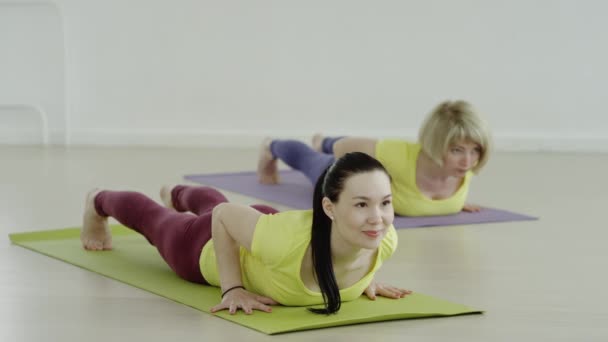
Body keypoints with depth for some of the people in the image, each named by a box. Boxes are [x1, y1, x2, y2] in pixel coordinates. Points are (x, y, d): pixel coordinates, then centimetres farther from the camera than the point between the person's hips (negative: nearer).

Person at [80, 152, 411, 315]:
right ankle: (98, 202, 65)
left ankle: (177, 194, 76)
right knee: (154, 221, 31)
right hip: (209, 246, -4)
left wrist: (366, 278, -15)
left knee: (207, 201, 40)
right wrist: (233, 288, -31)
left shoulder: (384, 240, -37)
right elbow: (224, 214, -30)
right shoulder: (287, 240, -50)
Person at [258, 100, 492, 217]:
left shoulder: (464, 166, -35)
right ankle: (271, 149, 64)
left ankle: (323, 144, 74)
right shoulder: (404, 158, -48)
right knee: (307, 161, 31)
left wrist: (454, 199, -9)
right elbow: (346, 148, -31)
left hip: (393, 171, 5)